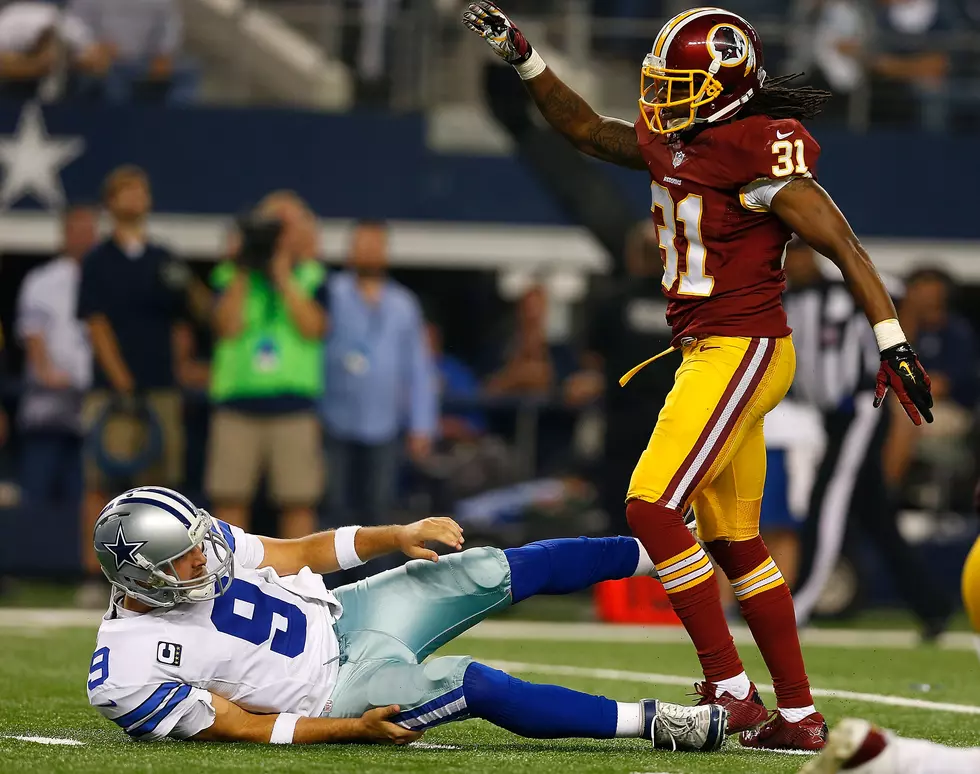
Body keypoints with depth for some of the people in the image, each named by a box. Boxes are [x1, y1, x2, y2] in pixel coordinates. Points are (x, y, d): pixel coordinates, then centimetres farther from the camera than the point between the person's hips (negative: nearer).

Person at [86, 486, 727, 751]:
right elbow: (246, 728, -18)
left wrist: (398, 537, -6)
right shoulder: (127, 675, -25)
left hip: (339, 617, 7)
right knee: (477, 686, -23)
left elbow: (301, 555, 4)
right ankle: (650, 722, -11)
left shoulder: (195, 541, -8)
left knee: (497, 573, -1)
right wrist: (354, 729, -22)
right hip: (334, 698, -7)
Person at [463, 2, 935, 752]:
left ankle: (730, 689, -10)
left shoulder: (762, 155, -16)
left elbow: (844, 247, -16)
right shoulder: (675, 144, 10)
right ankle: (799, 713, 16)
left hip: (743, 351, -9)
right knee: (735, 542, 12)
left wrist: (894, 345, -20)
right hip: (709, 352, 10)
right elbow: (586, 128, 25)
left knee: (654, 508, -15)